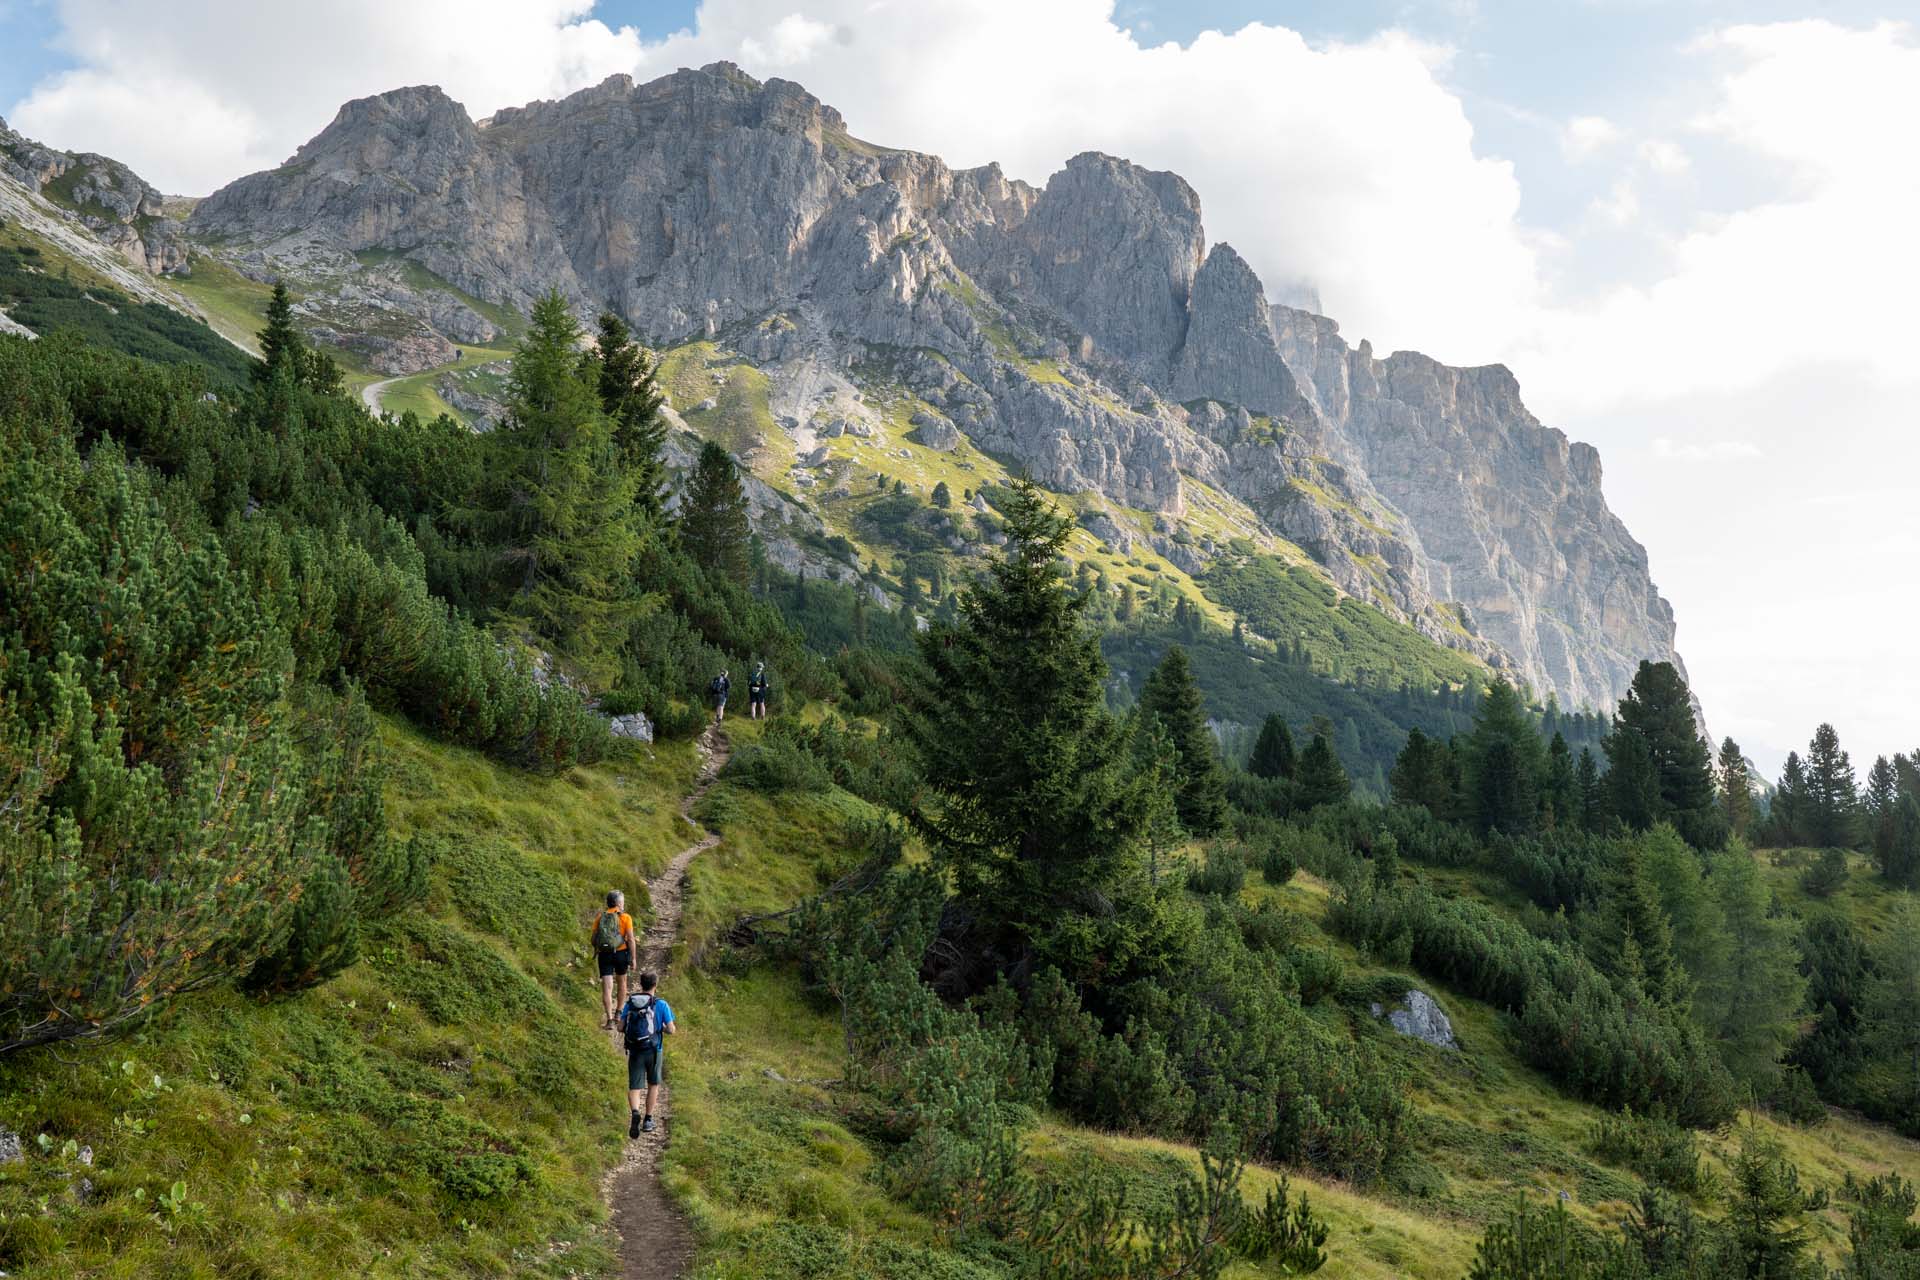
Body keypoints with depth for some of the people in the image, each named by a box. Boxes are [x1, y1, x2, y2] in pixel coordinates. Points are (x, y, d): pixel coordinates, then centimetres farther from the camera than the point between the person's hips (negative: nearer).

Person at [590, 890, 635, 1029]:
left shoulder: (600, 917, 4)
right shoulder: (625, 917, -4)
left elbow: (594, 938, 4)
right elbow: (630, 939, -9)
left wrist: (595, 952, 21)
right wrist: (633, 958, -4)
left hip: (604, 954, 1)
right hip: (621, 953, -1)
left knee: (607, 987, -2)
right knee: (622, 983, 21)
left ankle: (609, 1019, -10)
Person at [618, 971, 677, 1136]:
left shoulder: (629, 1004, 1)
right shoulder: (661, 1004, -7)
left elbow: (621, 1028, 1)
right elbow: (672, 1030, -9)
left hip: (635, 1051, 1)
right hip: (654, 1050, -1)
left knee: (634, 1088, 2)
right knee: (653, 1084, 19)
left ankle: (635, 1113, -26)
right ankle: (648, 1120, 24)